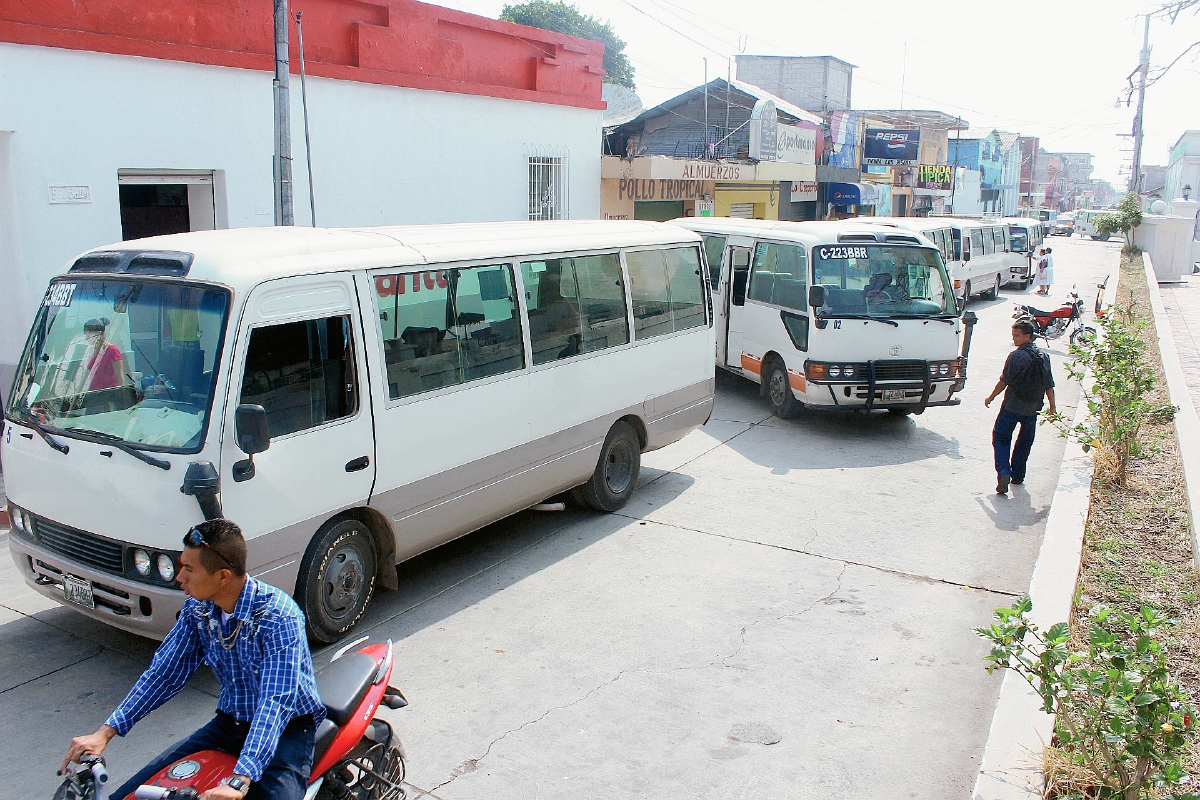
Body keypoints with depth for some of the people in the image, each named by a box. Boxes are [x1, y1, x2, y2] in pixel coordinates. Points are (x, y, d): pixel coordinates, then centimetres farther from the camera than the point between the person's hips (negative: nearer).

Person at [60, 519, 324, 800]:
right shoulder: (197, 608, -4)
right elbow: (164, 672, 6)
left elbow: (277, 702, -34)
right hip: (228, 724, 7)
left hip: (286, 728, -6)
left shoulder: (279, 617, -27)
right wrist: (104, 733, -3)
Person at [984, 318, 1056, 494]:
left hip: (1012, 406, -5)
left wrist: (991, 397, 3)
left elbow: (1004, 381, -11)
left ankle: (1004, 473, -14)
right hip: (1032, 408, 5)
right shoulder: (1044, 357, 5)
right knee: (1025, 442, 18)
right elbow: (1049, 386, 8)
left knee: (1001, 438, 3)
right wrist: (1052, 407, 17)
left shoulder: (1016, 356, -14)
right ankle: (1017, 475, 25)